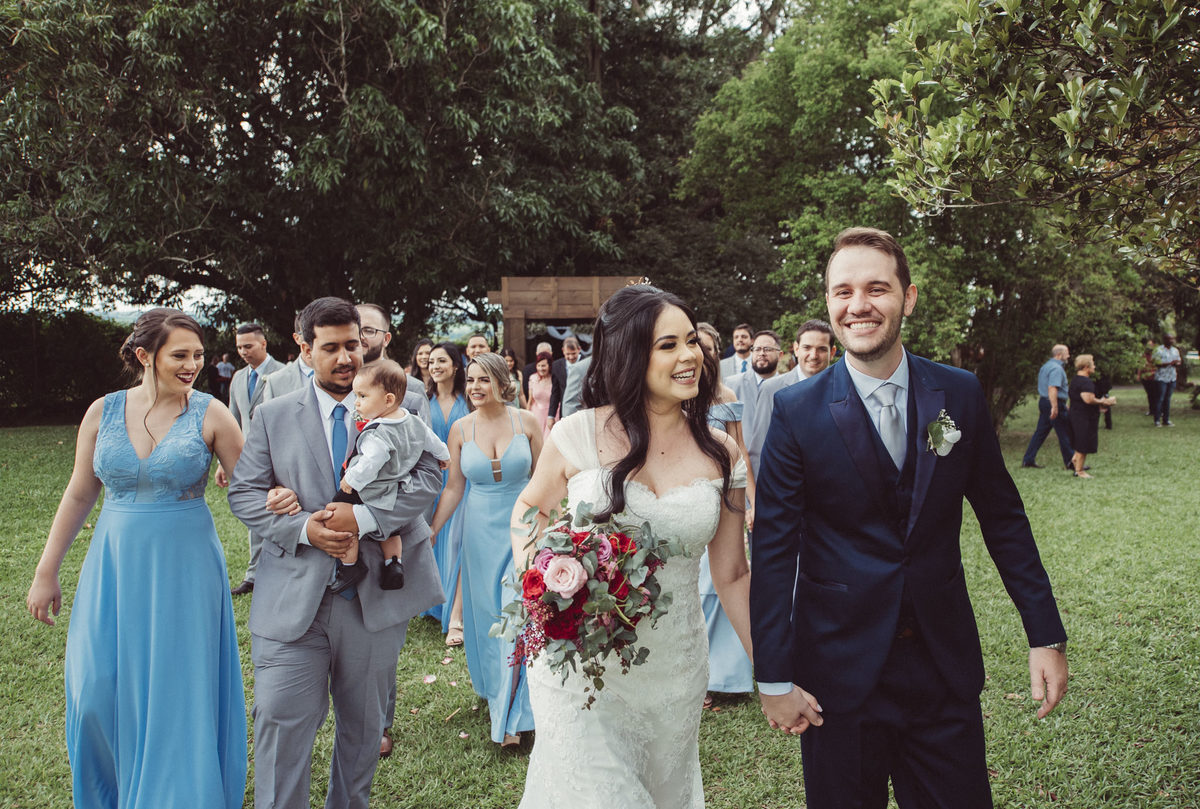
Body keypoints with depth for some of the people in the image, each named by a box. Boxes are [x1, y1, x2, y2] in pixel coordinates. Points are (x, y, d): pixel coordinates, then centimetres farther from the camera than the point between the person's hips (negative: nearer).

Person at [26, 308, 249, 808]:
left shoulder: (210, 414, -6)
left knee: (178, 698, 4)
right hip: (115, 567, 3)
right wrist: (46, 572, 10)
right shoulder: (103, 412, 1)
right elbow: (79, 494, 8)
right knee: (98, 694, 6)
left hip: (184, 570, -2)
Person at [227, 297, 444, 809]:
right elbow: (244, 492, 2)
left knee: (364, 723, 17)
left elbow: (427, 478, -6)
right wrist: (303, 529, -15)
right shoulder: (273, 416, 5)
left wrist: (363, 517, -20)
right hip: (293, 598, 0)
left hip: (375, 594, 1)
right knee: (281, 722, -2)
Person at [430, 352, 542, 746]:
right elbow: (453, 488, 5)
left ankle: (510, 715, 9)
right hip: (480, 531, 2)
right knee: (485, 614, 12)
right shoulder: (461, 429, -1)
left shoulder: (526, 422, -5)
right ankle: (492, 687, 34)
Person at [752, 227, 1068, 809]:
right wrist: (773, 677, -8)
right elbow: (773, 548, -8)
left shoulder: (960, 395, -1)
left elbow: (1002, 517, 6)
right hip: (838, 668, -2)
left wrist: (1046, 635, 4)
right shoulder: (797, 411, -9)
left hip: (945, 663, 2)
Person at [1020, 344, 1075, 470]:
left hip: (1043, 401, 10)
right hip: (1056, 403, -10)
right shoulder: (1056, 368, -14)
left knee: (1040, 431, 9)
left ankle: (1028, 460, 7)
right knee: (1064, 434, -1)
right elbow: (1052, 388, -27)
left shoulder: (1045, 366, 18)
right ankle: (1070, 462, 6)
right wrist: (1054, 407, -32)